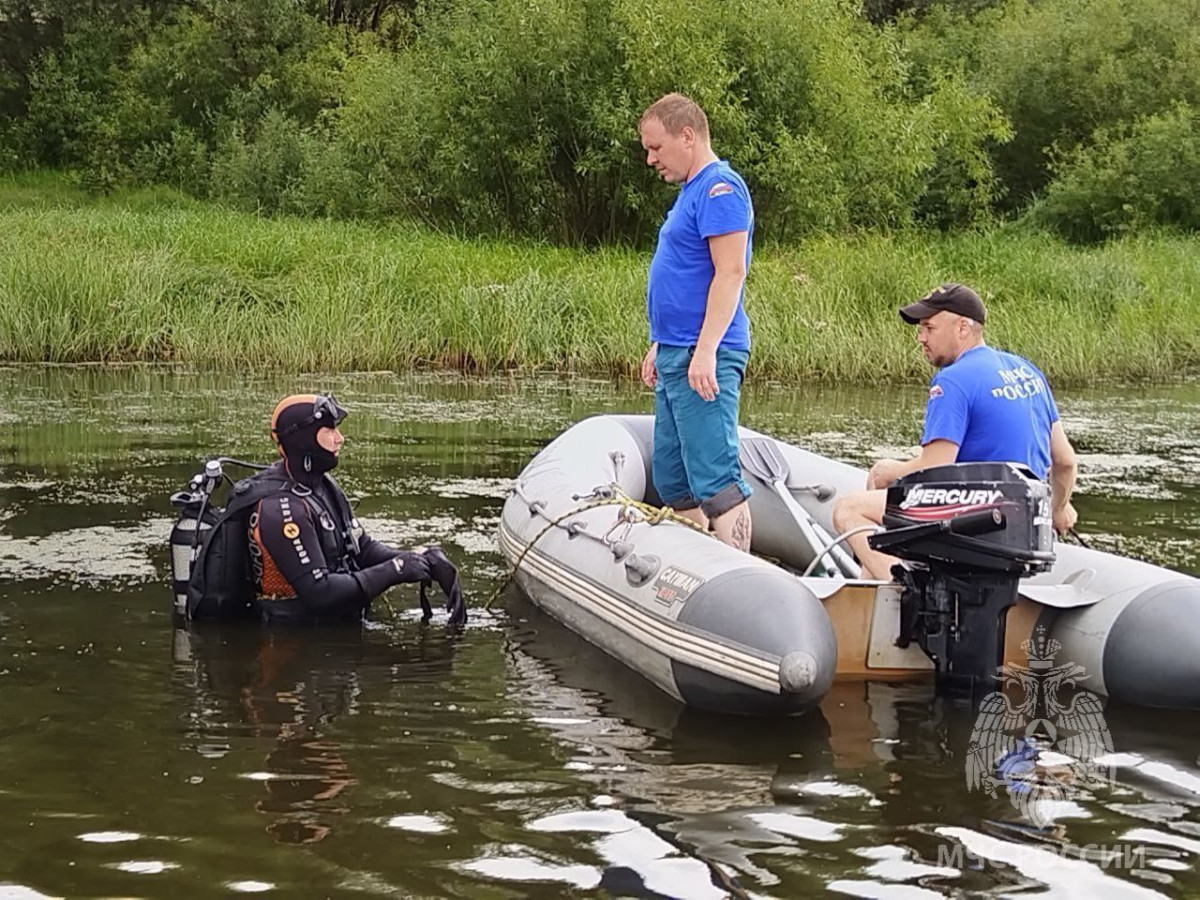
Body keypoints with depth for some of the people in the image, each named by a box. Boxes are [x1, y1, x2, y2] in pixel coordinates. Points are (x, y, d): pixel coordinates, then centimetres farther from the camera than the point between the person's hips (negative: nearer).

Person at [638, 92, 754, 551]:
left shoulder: (720, 188, -12)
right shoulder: (692, 191, 20)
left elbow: (730, 273, -21)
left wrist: (705, 350, -26)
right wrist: (660, 346, 25)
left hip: (702, 360, -11)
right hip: (675, 357, 11)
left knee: (715, 479, -13)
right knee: (672, 480, 13)